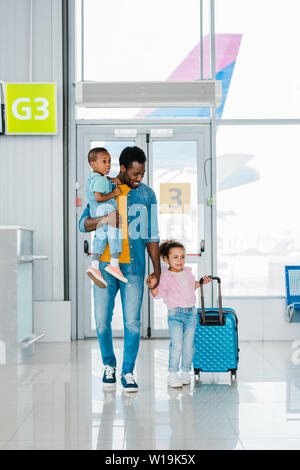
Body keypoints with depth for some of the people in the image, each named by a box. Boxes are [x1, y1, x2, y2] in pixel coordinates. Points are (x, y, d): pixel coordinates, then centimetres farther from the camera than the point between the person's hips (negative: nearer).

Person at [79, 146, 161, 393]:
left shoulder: (147, 194, 6)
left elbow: (152, 235, 9)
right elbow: (83, 224, 4)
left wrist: (157, 270, 5)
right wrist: (104, 219, -17)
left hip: (134, 266, 0)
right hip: (105, 265, 1)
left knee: (132, 322, -3)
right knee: (102, 320, 3)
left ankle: (128, 372, 11)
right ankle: (109, 365, 24)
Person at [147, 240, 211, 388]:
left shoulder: (188, 272, 11)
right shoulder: (166, 276, -6)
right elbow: (159, 294, -12)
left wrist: (200, 283, 16)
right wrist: (152, 287, -31)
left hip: (191, 312, 5)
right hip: (175, 314, -5)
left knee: (188, 345, 6)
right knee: (176, 345, -13)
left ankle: (185, 372, 20)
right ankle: (172, 375, -4)